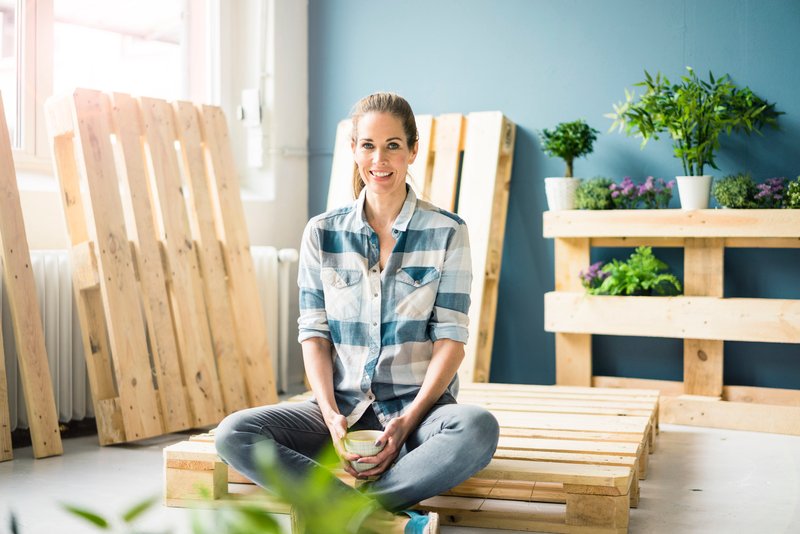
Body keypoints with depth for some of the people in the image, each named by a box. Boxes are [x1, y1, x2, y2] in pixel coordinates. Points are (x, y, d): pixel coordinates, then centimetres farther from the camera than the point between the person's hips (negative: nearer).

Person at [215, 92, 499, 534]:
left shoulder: (446, 232, 1)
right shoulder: (322, 233, 6)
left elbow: (450, 339, -3)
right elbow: (314, 333, 4)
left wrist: (409, 419, -16)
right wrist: (330, 414, -12)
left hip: (418, 409, -2)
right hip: (341, 409, 2)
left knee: (478, 428, -36)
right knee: (233, 434, -23)